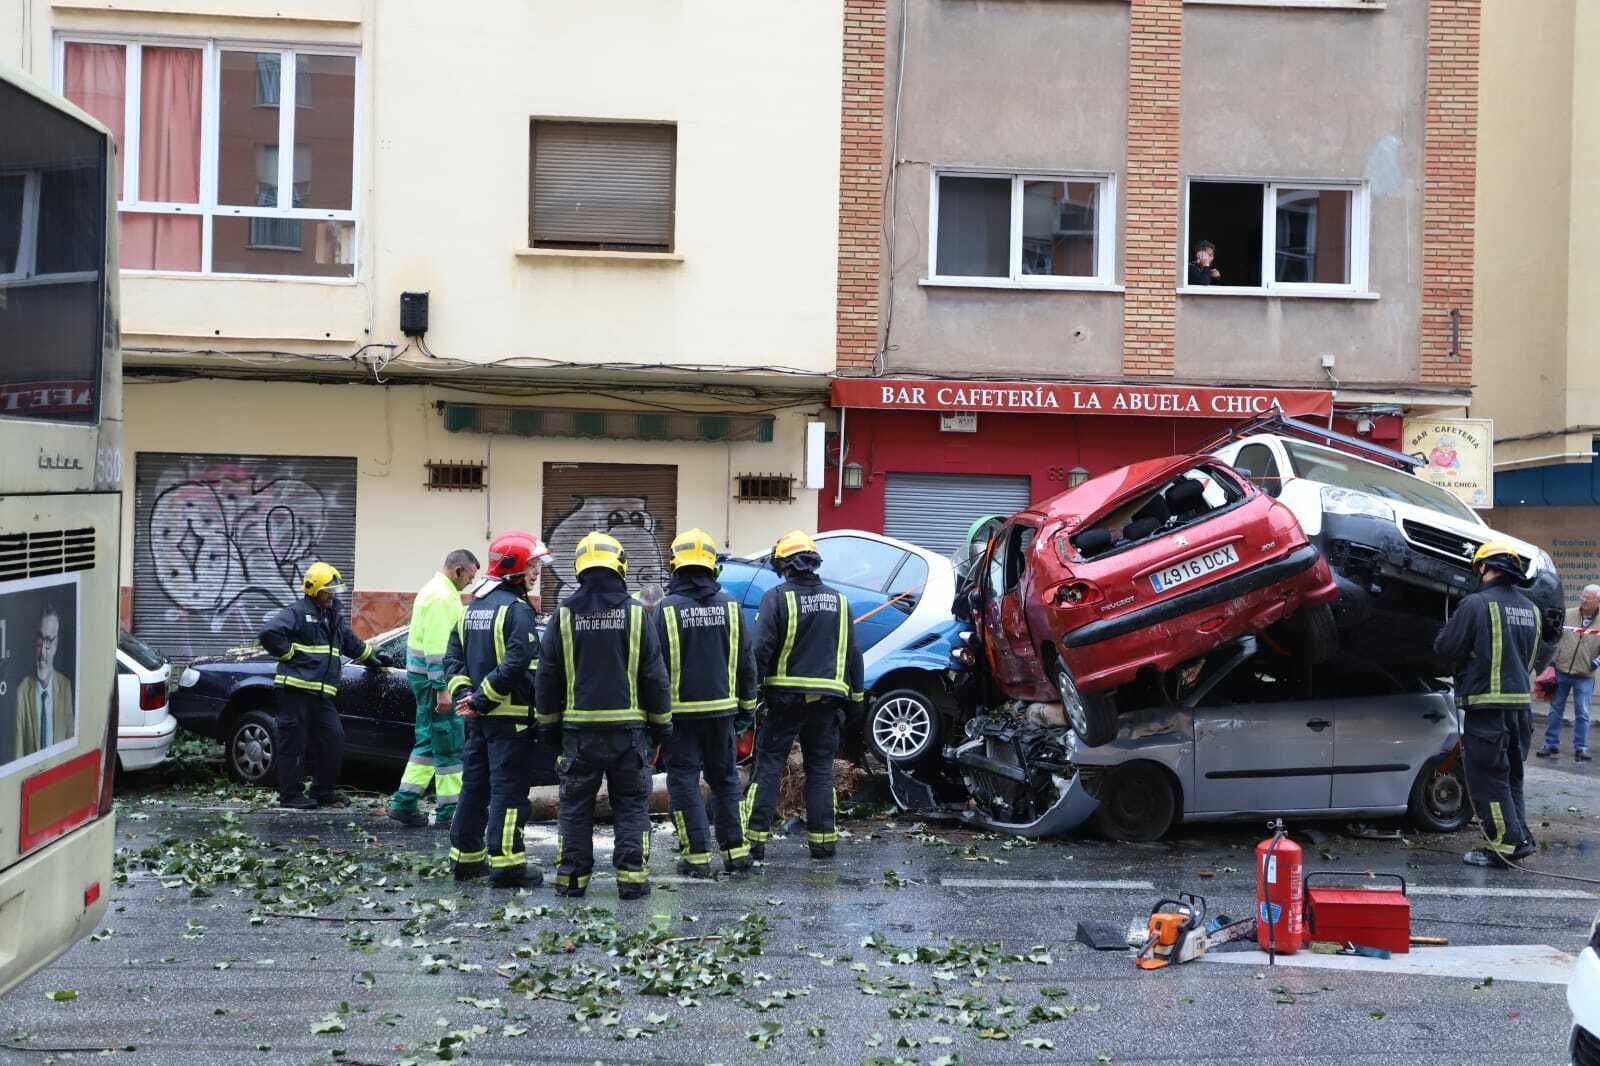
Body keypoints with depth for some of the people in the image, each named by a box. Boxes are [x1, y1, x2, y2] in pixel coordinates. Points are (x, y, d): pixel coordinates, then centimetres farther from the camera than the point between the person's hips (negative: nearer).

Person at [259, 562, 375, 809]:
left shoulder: (335, 617, 21)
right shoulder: (297, 612, -7)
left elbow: (352, 643, 37)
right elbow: (269, 632, -22)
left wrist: (370, 658, 44)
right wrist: (288, 654, -13)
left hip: (322, 693, 8)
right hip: (296, 689, -8)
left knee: (334, 738, 4)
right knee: (294, 743, -2)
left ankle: (323, 791, 16)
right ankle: (290, 795, 6)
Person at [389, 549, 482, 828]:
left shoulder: (435, 591, 18)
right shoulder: (442, 597, -16)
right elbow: (436, 646, -23)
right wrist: (442, 689, -24)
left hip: (421, 675, 10)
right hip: (435, 677, -10)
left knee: (429, 741, 15)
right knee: (450, 745, -4)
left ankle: (404, 803, 17)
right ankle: (448, 812, 0)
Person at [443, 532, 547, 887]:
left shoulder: (473, 607, 14)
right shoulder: (516, 609, -14)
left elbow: (453, 657, 12)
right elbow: (515, 664, -24)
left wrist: (463, 694, 3)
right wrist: (480, 700, -18)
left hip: (479, 717, 8)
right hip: (511, 716, -8)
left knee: (475, 786, 15)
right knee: (509, 790, -4)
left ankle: (466, 858, 23)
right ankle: (505, 864, -2)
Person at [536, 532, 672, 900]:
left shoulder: (564, 616, 0)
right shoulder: (636, 614, -4)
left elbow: (547, 677, 4)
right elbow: (655, 676, -1)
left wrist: (549, 724, 14)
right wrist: (661, 724, 9)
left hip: (578, 729, 1)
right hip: (627, 728, -1)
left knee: (576, 806, 10)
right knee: (631, 805, 8)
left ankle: (572, 877, 13)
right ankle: (632, 878, 4)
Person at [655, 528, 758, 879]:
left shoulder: (668, 608, -10)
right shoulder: (729, 605, 1)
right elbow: (745, 660, 7)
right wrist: (747, 701, 16)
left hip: (681, 711, -4)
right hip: (721, 708, 4)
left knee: (684, 781, 4)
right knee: (725, 778, 15)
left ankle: (697, 856, 2)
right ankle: (736, 851, 16)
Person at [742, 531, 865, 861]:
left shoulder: (778, 597, -8)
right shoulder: (839, 601, 8)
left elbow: (760, 649, -14)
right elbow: (853, 655, 11)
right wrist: (855, 699, 16)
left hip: (784, 697, -3)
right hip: (825, 700, 3)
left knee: (768, 766, 3)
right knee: (820, 769, 11)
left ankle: (755, 839, 2)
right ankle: (823, 840, 11)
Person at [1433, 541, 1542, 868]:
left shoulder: (1477, 604, -14)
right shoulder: (1530, 609, 11)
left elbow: (1446, 649, -11)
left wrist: (1451, 627, 8)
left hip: (1488, 706, -7)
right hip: (1522, 704, 8)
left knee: (1487, 778, -1)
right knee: (1510, 776, 18)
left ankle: (1506, 843, -3)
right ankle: (1520, 838, 19)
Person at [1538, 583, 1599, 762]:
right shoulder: (1567, 615, 0)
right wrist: (1551, 660, 0)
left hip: (1584, 675, -1)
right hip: (1561, 672, 1)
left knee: (1582, 713, 0)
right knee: (1556, 709, 7)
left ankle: (1581, 748, 9)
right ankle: (1551, 744, 15)